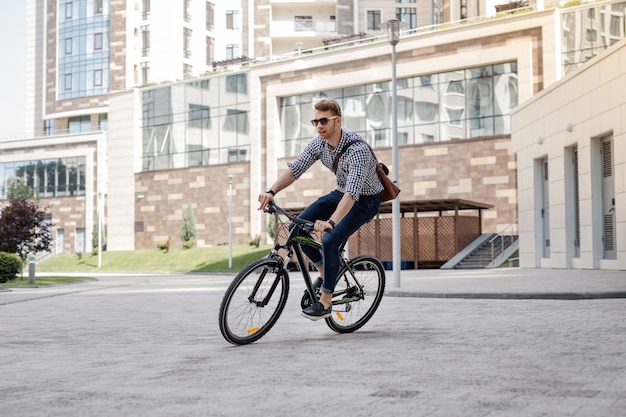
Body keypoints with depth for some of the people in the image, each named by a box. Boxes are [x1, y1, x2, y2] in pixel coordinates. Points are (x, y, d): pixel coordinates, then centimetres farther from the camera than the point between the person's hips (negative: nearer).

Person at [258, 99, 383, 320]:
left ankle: (325, 302, -11)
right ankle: (324, 271, 13)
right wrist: (271, 191, -31)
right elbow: (294, 169, -13)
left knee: (330, 240, -26)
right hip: (341, 193, 7)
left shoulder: (357, 149, -34)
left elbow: (353, 193, -44)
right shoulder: (319, 143, -11)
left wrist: (330, 223, -56)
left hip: (365, 200, -7)